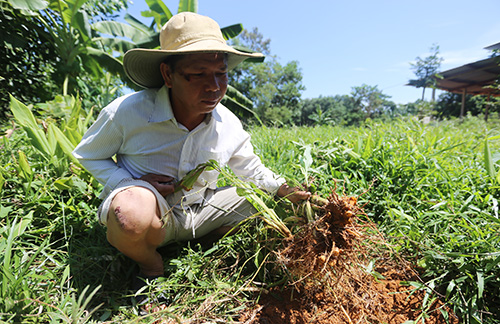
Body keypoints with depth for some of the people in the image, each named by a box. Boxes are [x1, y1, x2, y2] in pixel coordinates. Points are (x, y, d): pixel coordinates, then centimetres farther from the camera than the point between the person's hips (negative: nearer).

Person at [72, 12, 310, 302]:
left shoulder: (229, 125, -10)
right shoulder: (126, 112, -20)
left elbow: (252, 170, 6)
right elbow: (87, 155, -4)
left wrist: (292, 192, -4)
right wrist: (128, 183, -22)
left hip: (198, 212, 4)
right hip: (151, 214, -3)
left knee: (262, 194, -2)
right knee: (132, 212, -40)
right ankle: (151, 264, -3)